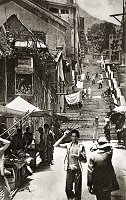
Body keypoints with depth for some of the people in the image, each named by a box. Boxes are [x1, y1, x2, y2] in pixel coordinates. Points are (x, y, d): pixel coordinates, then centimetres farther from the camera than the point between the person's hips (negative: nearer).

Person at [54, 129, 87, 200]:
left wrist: (78, 157, -21)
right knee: (68, 189, 6)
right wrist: (64, 136, -11)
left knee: (77, 190, 4)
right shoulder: (68, 145, 3)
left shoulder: (81, 146, -2)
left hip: (77, 170, -2)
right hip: (69, 169, 2)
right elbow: (56, 145, -8)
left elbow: (85, 160, -1)